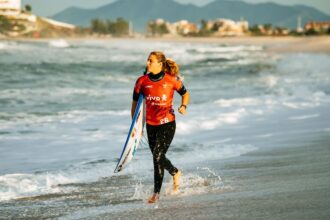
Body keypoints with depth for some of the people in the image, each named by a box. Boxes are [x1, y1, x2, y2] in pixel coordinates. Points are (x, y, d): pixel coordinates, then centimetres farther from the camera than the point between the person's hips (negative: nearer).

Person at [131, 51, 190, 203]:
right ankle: (175, 173, 45)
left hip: (167, 124, -4)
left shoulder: (172, 80, -8)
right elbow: (135, 103, 10)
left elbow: (185, 94, 9)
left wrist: (183, 106, -11)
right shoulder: (142, 81, 0)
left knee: (158, 156, -15)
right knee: (158, 158, 13)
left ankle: (156, 193, -5)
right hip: (150, 125, 4)